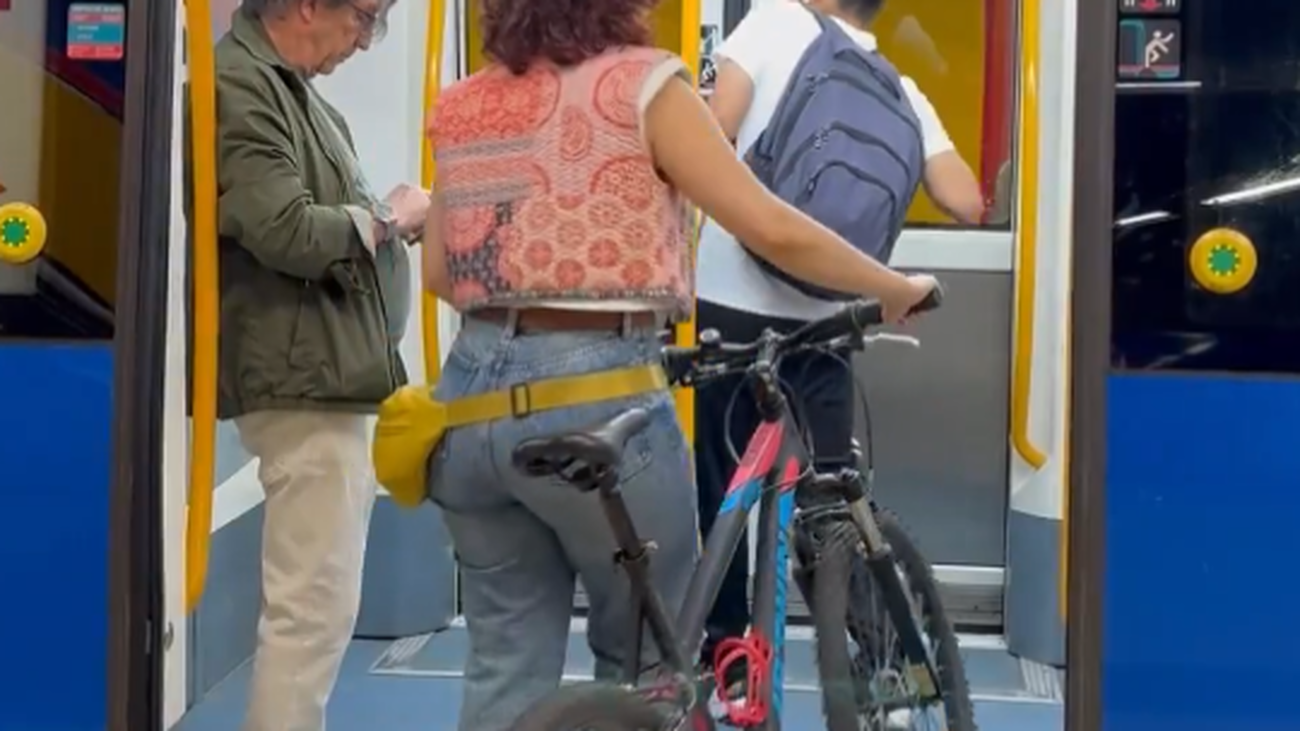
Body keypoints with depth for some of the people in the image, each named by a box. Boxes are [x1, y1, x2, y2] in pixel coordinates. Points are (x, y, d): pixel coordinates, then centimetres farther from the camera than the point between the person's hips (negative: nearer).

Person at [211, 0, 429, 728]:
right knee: (314, 605, -9)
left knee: (318, 601, 16)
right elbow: (288, 233, -23)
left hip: (332, 376, 11)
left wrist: (399, 222, 3)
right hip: (305, 381, -11)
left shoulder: (292, 88, 17)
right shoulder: (239, 87, -15)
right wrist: (387, 217, -8)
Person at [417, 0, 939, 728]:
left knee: (507, 669, 13)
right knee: (646, 663, 14)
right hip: (593, 401, -5)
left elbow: (439, 272, 14)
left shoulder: (461, 106, 10)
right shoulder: (640, 83, -5)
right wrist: (897, 288, 5)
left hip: (474, 399, 5)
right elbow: (775, 231, -8)